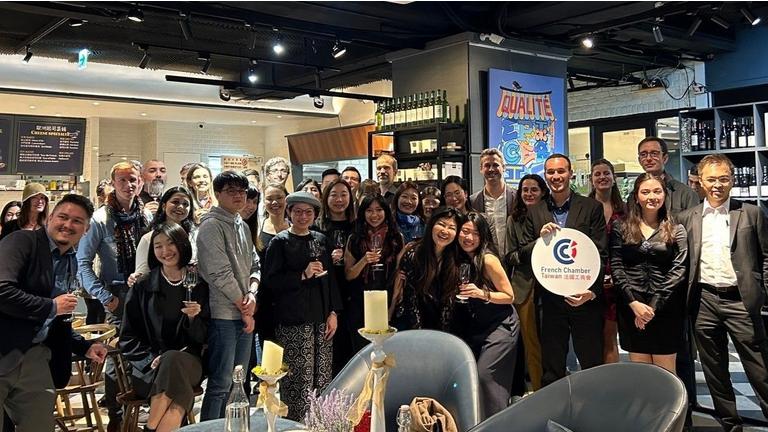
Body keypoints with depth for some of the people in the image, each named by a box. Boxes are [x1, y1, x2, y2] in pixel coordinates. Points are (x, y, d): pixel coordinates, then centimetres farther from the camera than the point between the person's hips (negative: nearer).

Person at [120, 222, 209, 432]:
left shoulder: (200, 286, 8)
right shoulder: (142, 287, 7)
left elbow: (203, 338, 8)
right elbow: (128, 338, 7)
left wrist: (194, 318, -14)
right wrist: (151, 358, -10)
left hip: (188, 363, 1)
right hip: (149, 368, -1)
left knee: (172, 360, -36)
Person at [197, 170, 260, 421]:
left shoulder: (243, 226, 15)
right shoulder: (212, 225, -10)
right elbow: (221, 273, -16)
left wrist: (252, 294, -6)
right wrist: (244, 308, -9)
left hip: (244, 314, 8)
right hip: (223, 315, -8)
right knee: (220, 383, -3)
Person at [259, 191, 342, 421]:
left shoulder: (321, 240, 14)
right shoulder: (280, 242, 1)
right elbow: (271, 281, -5)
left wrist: (334, 313, 8)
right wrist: (303, 275, -14)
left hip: (321, 318, 4)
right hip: (294, 321, -4)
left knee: (322, 377, 4)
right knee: (299, 378, -8)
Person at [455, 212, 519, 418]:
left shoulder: (488, 259, -17)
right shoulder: (459, 259, 1)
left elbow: (509, 296, -12)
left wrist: (482, 294, -25)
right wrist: (459, 291, -6)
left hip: (501, 324, -6)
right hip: (475, 328, 6)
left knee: (484, 374, -14)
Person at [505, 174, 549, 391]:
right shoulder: (514, 220, 10)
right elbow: (510, 257, 7)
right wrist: (526, 252, -11)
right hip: (524, 289, 1)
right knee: (531, 343, 3)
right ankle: (538, 391, 14)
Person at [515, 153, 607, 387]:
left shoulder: (592, 207, 1)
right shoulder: (535, 212, 8)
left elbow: (601, 254, -2)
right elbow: (522, 255, 6)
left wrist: (591, 292, -14)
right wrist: (540, 238, -13)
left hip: (585, 298, -2)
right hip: (550, 300, 2)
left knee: (593, 365, 6)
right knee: (551, 368, 10)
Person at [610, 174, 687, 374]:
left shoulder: (676, 231, 5)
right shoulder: (621, 228, 6)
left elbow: (678, 270, -3)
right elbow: (616, 268, 0)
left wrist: (654, 305, -11)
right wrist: (634, 303, -11)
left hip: (665, 309, 0)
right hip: (631, 308, 1)